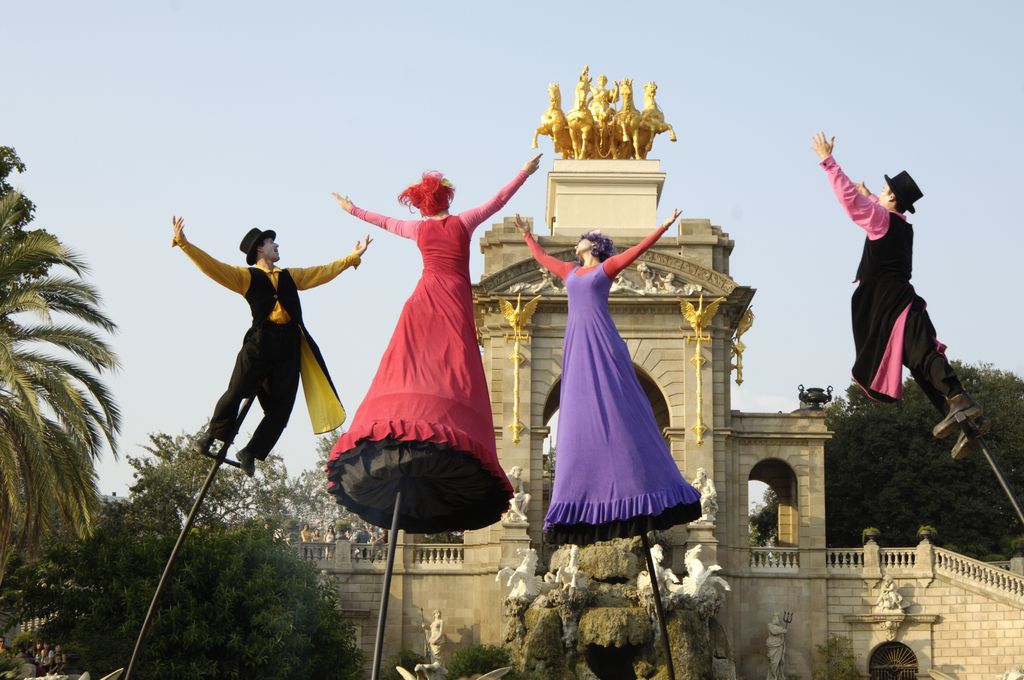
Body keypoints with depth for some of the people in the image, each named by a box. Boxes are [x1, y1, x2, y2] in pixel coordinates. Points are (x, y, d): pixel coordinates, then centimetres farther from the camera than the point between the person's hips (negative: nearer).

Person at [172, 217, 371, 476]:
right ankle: (211, 436, 19)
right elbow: (213, 267, -3)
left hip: (289, 346, 4)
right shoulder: (246, 276, 7)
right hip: (259, 342, -4)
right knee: (236, 393, -4)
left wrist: (353, 257, 27)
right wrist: (183, 243, -13)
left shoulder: (290, 276, 23)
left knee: (281, 406, 0)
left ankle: (250, 453, 9)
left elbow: (324, 272, 28)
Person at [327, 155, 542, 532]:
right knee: (453, 373, -12)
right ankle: (442, 439, -30)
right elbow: (498, 201, 17)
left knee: (408, 367, -7)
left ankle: (391, 435, -24)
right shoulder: (463, 223, 9)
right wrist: (524, 173, 28)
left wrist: (352, 210, 49)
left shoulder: (418, 229, 15)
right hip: (454, 303, -2)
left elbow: (384, 221, 32)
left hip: (423, 302, 2)